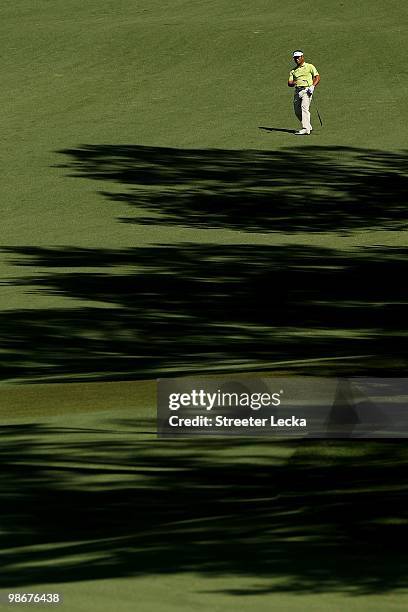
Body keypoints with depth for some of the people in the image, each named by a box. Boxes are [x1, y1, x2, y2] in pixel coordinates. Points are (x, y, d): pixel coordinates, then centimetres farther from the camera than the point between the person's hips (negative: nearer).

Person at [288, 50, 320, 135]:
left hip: (307, 90, -6)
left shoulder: (309, 67, 8)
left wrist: (313, 86, -15)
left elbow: (317, 77, 1)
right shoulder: (293, 71, 20)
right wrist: (294, 83, -12)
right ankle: (309, 127, 21)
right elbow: (289, 83, 12)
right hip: (297, 91, 6)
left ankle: (305, 129, -26)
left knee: (304, 107, -20)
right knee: (297, 111, 4)